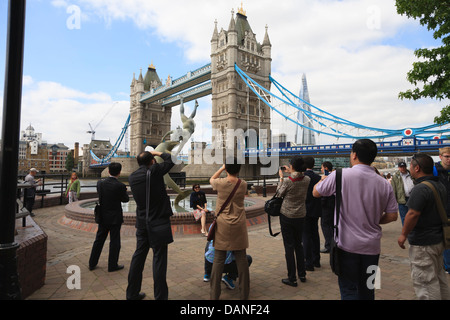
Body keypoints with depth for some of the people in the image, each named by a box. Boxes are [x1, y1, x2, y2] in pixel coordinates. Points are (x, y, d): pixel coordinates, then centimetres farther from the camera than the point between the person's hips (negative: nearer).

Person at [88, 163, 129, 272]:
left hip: (103, 217, 5)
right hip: (115, 218, -5)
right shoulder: (120, 186, -19)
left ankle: (92, 263, 28)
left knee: (99, 239, 18)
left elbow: (99, 195, 10)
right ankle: (112, 265, 16)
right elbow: (126, 199, -7)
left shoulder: (100, 183, -5)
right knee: (114, 241, 7)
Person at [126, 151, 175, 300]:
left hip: (142, 223, 6)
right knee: (159, 259, 1)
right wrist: (158, 153, 12)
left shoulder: (132, 177, 3)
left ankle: (132, 294, 28)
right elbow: (170, 160, -3)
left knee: (138, 256, 15)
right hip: (159, 223, -6)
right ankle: (160, 296, 9)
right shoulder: (154, 171, -14)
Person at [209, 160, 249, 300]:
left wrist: (222, 168, 17)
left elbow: (211, 179, 14)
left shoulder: (221, 183, -8)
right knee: (241, 258, 11)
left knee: (218, 259, 7)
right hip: (239, 226, 2)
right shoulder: (243, 184, -4)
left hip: (222, 226, -1)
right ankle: (244, 294, 22)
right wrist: (234, 170, 16)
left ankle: (214, 295, 16)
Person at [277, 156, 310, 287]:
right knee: (299, 244, 19)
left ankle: (292, 278, 11)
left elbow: (279, 193, -2)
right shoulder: (307, 180, -5)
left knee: (289, 247, 3)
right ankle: (302, 274, 29)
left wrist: (281, 177, 4)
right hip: (300, 216, 5)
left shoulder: (287, 181, -18)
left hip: (287, 216, -5)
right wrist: (290, 173, 18)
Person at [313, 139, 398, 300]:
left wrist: (322, 180, 18)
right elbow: (392, 216, 3)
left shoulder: (340, 175, -14)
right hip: (372, 246, 4)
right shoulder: (385, 184, -2)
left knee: (348, 289, 6)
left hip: (347, 244, -4)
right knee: (367, 289, 20)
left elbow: (316, 192, -1)